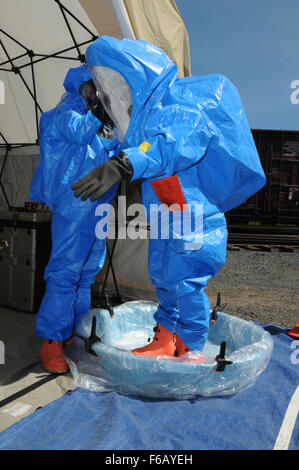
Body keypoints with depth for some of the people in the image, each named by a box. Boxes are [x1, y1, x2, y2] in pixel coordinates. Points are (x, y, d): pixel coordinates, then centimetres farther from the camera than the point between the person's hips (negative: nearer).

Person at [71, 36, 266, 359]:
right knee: (163, 279, 16)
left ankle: (191, 352, 20)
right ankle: (164, 342, 34)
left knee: (185, 284, -2)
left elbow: (176, 144, -43)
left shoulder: (181, 107, -20)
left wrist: (123, 164, -54)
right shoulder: (147, 112, 6)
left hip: (194, 218, -9)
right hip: (164, 220, 9)